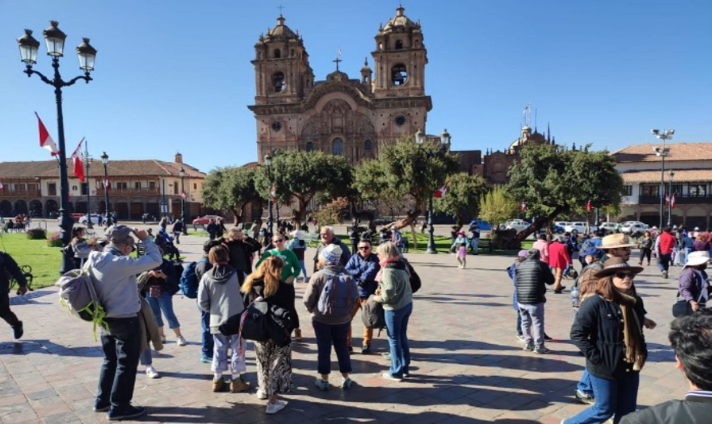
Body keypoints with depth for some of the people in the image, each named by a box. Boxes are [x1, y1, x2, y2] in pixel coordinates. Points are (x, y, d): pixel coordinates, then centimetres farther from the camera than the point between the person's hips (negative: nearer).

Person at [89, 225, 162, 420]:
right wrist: (145, 239, -13)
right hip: (125, 321, -8)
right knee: (126, 364, 7)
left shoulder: (95, 261, 0)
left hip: (106, 319, 8)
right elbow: (156, 259, -23)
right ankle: (119, 406, 17)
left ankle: (102, 400, 35)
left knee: (110, 360, 23)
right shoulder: (120, 263, -25)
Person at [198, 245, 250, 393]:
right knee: (237, 349, 9)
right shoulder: (238, 274, -10)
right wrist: (244, 309, 15)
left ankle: (217, 380, 24)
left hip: (217, 320, 3)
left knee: (219, 349, 16)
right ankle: (236, 380, 16)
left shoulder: (206, 277, -6)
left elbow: (202, 302, -4)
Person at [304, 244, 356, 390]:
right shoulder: (347, 276, -6)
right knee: (342, 347, 16)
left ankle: (323, 379, 20)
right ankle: (345, 378, 24)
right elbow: (355, 297, -1)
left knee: (324, 348, 10)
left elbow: (308, 299, -14)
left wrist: (313, 310, 6)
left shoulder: (318, 275, -15)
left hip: (321, 318, -3)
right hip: (343, 319, 3)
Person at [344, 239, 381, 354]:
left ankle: (366, 344, 29)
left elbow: (371, 272, -21)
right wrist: (361, 271, -16)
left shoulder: (375, 260, -4)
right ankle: (346, 344, 15)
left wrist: (358, 276, -22)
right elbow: (346, 271, -8)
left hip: (368, 295, -2)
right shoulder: (354, 258, 4)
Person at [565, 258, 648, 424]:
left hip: (630, 367, 7)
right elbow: (577, 333, -18)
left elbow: (639, 332, 19)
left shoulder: (635, 302, 3)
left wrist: (642, 353, 9)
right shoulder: (595, 303, -20)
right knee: (604, 410, 7)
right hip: (605, 368, -7)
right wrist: (596, 358, -19)